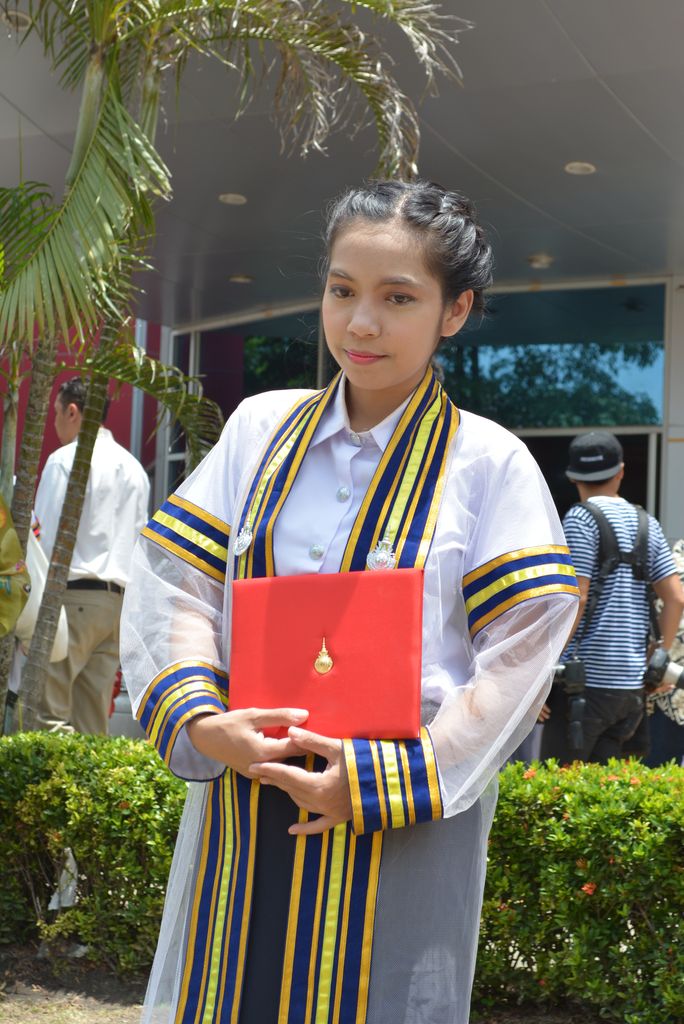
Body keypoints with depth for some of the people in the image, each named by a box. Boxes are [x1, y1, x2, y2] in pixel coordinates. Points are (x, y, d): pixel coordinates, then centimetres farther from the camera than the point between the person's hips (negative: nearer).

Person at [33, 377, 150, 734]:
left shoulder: (66, 459, -5)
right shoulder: (133, 467, 16)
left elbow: (47, 536, -10)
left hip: (73, 594, -8)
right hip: (119, 599, 8)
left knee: (47, 710, -10)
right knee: (92, 723, 7)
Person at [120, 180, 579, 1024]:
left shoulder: (488, 462, -4)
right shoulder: (260, 429, 5)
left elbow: (516, 660, -8)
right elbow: (174, 582, 3)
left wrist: (387, 779, -15)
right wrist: (199, 720, -13)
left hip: (402, 823, -3)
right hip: (241, 804, 3)